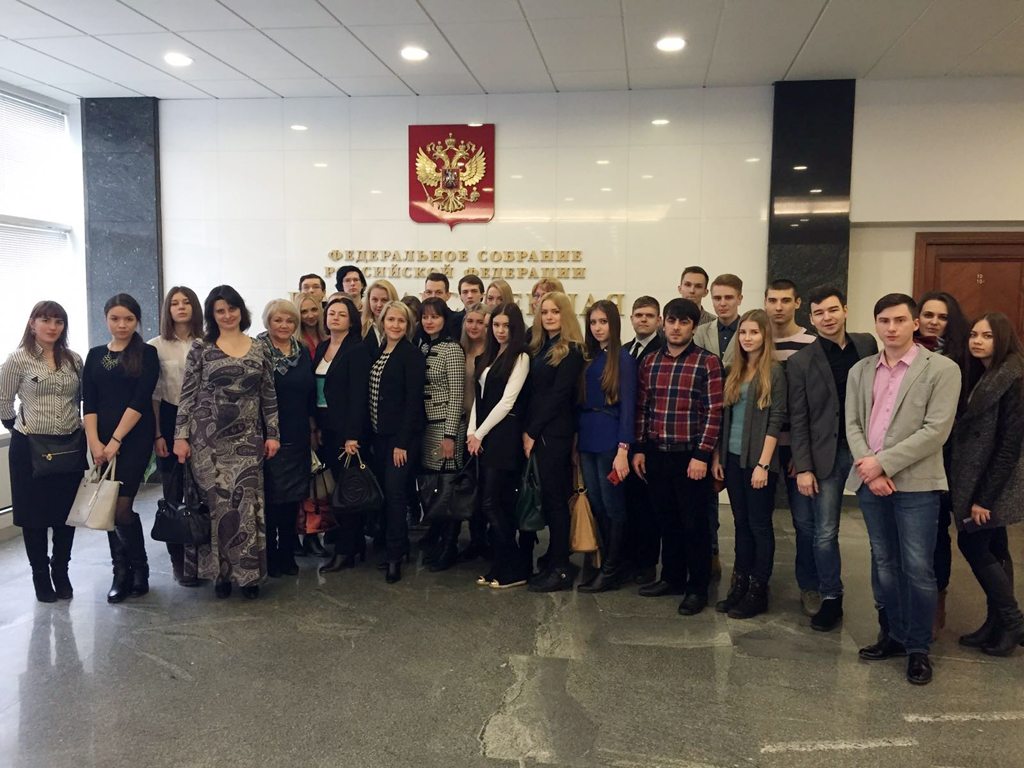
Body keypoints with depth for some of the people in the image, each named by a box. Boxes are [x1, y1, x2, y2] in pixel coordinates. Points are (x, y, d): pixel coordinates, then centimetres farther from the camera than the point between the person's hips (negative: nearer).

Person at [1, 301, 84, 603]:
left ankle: (61, 572, 24)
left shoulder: (73, 360, 5)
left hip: (71, 445, 3)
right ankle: (40, 575, 21)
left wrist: (79, 429, 8)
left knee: (67, 511, 9)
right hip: (30, 447, -3)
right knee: (34, 513, 7)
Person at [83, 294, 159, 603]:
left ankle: (138, 569, 10)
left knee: (121, 507, -9)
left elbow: (140, 400, -9)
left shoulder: (147, 354, -1)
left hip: (134, 439, -4)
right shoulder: (95, 355, 12)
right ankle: (121, 572, 18)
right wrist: (95, 442, -7)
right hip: (101, 442, 4)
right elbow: (88, 402, 6)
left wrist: (115, 441, -13)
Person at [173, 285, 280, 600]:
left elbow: (269, 395, 9)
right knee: (217, 502, 1)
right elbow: (187, 395, -1)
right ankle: (221, 572, 15)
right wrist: (181, 436, -6)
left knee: (247, 504, -1)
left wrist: (273, 433, 5)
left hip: (247, 439, 1)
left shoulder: (260, 349, 7)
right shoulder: (201, 349, 1)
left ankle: (247, 572, 11)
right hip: (208, 437, -1)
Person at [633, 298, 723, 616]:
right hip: (655, 455, 5)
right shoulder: (649, 362, 8)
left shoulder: (707, 363, -6)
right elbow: (642, 408, 11)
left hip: (690, 456, -4)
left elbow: (713, 412, -10)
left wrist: (701, 455, -13)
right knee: (666, 520, 15)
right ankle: (672, 577, 29)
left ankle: (697, 588, 17)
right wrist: (639, 449, 7)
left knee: (694, 524, 5)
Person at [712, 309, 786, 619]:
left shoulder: (774, 372, -6)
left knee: (759, 524, 3)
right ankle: (739, 585, 19)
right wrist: (717, 457, 7)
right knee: (741, 523, 12)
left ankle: (758, 591, 13)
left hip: (758, 460, -5)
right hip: (732, 458, 5)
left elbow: (775, 421, -11)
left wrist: (763, 464, -15)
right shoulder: (733, 371, 10)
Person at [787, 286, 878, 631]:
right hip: (827, 454, -1)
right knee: (825, 534, 5)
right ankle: (830, 598, 21)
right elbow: (798, 421, -1)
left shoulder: (867, 344, 4)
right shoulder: (801, 362, -1)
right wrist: (803, 468, -7)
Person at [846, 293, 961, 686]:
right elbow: (852, 424, 7)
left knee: (917, 568, -2)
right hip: (870, 481, 4)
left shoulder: (942, 369, -3)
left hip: (915, 483, -4)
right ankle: (896, 634, 27)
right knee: (885, 564, 13)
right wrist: (869, 468, -9)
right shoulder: (860, 371, 11)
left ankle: (919, 648, 13)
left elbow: (936, 429, -11)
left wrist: (884, 463, -14)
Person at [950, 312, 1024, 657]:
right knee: (993, 550, 12)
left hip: (994, 484, -9)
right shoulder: (981, 377, 11)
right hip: (977, 480, 9)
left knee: (972, 544, -3)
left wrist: (985, 496, -19)